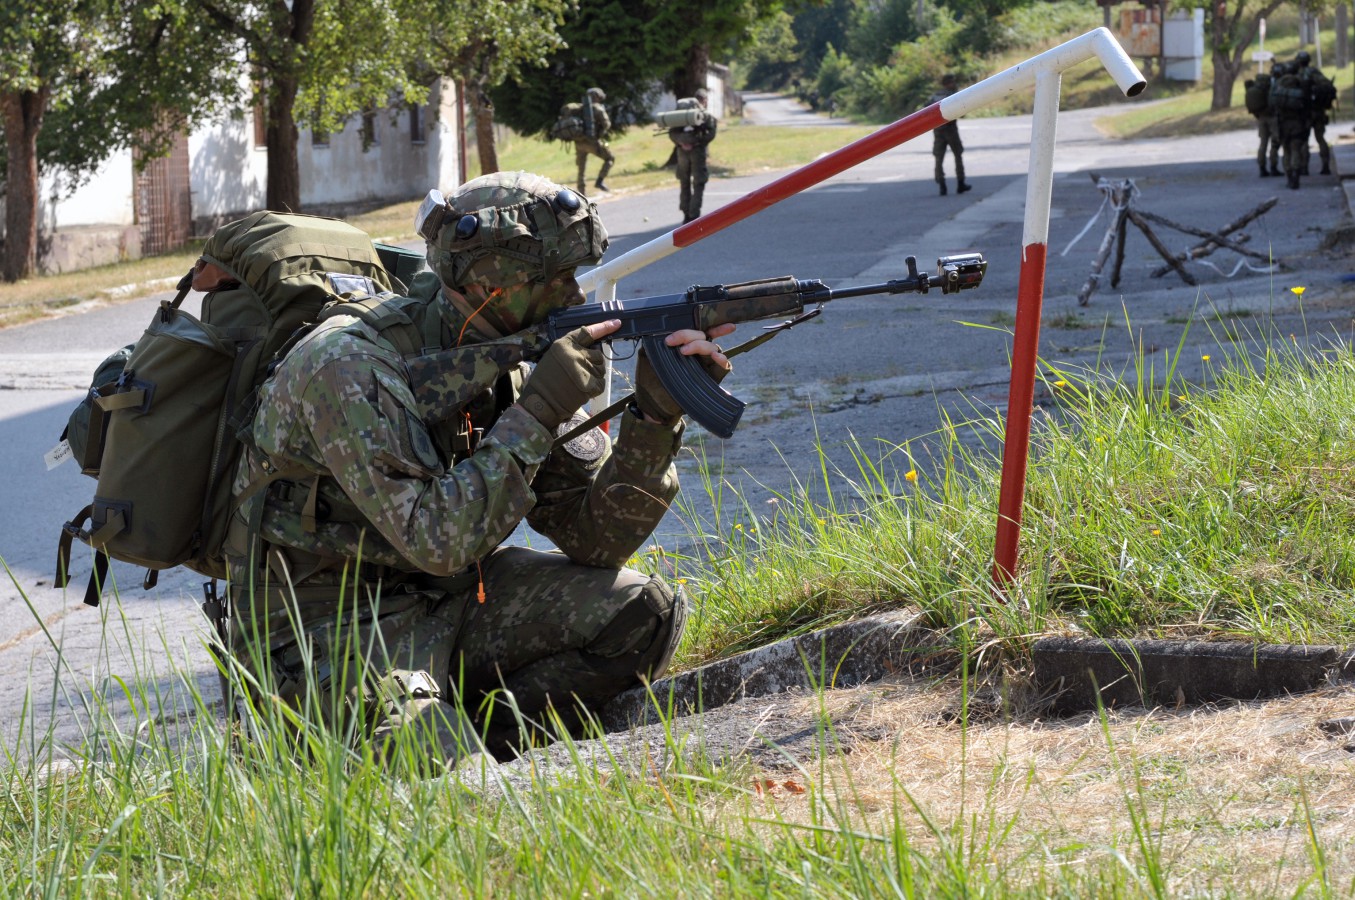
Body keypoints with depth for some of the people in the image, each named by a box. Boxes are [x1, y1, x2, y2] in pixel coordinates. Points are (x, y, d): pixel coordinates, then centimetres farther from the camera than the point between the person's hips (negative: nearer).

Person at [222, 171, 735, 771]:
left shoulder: (511, 361, 0)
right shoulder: (348, 363, -23)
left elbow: (594, 535, -2)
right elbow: (437, 539, -31)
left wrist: (657, 414, -17)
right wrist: (539, 411, -27)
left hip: (446, 599, 7)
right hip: (329, 627, -7)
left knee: (644, 612, -8)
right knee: (437, 767, -34)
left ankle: (472, 729, -3)